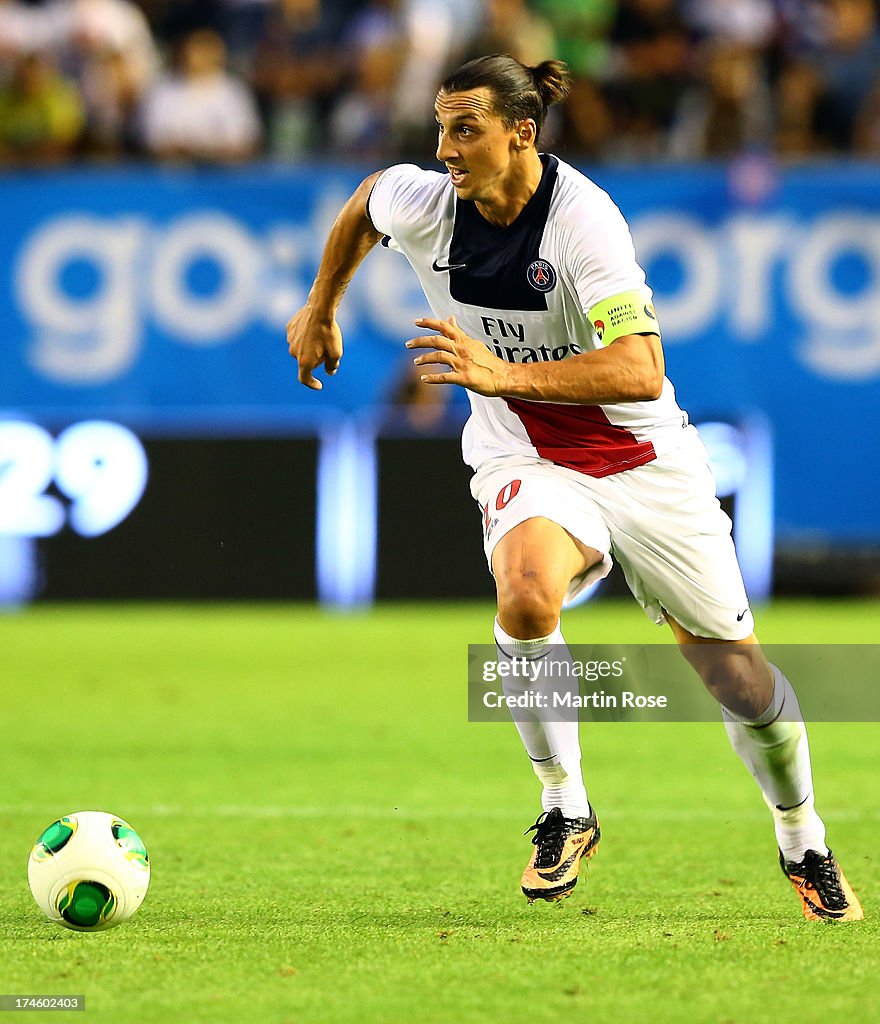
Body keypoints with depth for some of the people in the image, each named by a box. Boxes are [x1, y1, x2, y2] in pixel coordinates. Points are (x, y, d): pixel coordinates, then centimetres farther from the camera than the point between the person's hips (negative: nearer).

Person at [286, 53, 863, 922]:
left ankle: (804, 848, 32)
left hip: (643, 459, -2)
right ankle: (565, 811, -11)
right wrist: (320, 309, 24)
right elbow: (364, 201, 16)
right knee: (526, 598, -33)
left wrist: (506, 374, -43)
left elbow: (640, 371, -35)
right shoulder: (423, 204, -11)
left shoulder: (583, 219, -26)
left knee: (741, 678, 4)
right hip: (524, 463, 2)